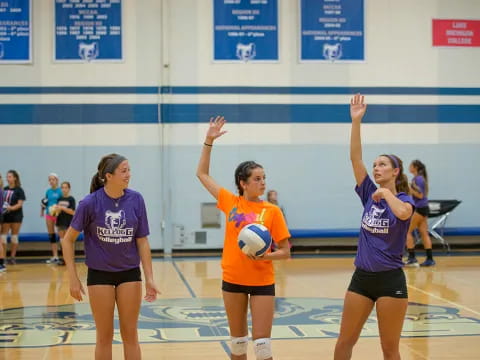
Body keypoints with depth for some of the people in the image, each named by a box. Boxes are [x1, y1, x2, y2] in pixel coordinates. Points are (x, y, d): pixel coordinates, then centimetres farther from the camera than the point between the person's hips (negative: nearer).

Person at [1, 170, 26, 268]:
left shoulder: (19, 190, -4)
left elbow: (20, 204, -10)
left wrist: (11, 208, -27)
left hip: (16, 216, -4)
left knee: (14, 236, 3)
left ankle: (12, 257, 12)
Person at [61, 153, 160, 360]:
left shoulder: (136, 200, -8)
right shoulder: (90, 203, -14)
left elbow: (142, 242, -2)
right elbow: (68, 240, -5)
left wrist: (149, 278, -6)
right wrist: (73, 278, -8)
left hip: (130, 273, 2)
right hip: (100, 274, -2)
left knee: (130, 334, 8)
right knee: (104, 337, 7)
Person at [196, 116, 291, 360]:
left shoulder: (272, 210, -4)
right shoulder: (230, 202, 1)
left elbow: (285, 252, -1)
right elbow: (202, 174, 8)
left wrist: (265, 256, -20)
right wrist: (209, 141, 1)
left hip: (262, 282, -2)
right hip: (233, 279, 2)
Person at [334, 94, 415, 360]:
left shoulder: (405, 200, -5)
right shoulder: (370, 195, 6)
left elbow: (402, 213, -32)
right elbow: (355, 158, -4)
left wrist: (386, 193, -15)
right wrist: (356, 121, -11)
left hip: (390, 280, -4)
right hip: (362, 277, 5)